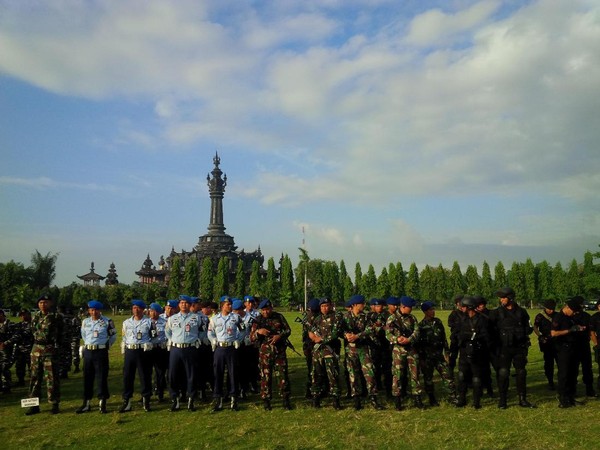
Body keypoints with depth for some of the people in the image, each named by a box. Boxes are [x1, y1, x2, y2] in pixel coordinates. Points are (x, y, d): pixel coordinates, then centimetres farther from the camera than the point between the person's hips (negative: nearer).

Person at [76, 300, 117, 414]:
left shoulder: (107, 321, -7)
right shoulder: (85, 322, 5)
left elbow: (113, 336, 4)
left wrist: (107, 345, 5)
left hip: (101, 352, -4)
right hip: (88, 352, 4)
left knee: (101, 377, 0)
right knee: (87, 378, 10)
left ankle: (102, 403, 9)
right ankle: (86, 403, 20)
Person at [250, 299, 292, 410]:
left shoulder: (279, 317, 4)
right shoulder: (257, 320, 2)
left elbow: (288, 330, 8)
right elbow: (252, 338, 0)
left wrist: (280, 335, -11)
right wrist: (258, 331, -21)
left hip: (280, 351, 0)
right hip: (265, 352, 0)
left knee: (283, 375, 1)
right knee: (265, 377, 4)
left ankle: (286, 400, 12)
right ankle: (266, 401, 16)